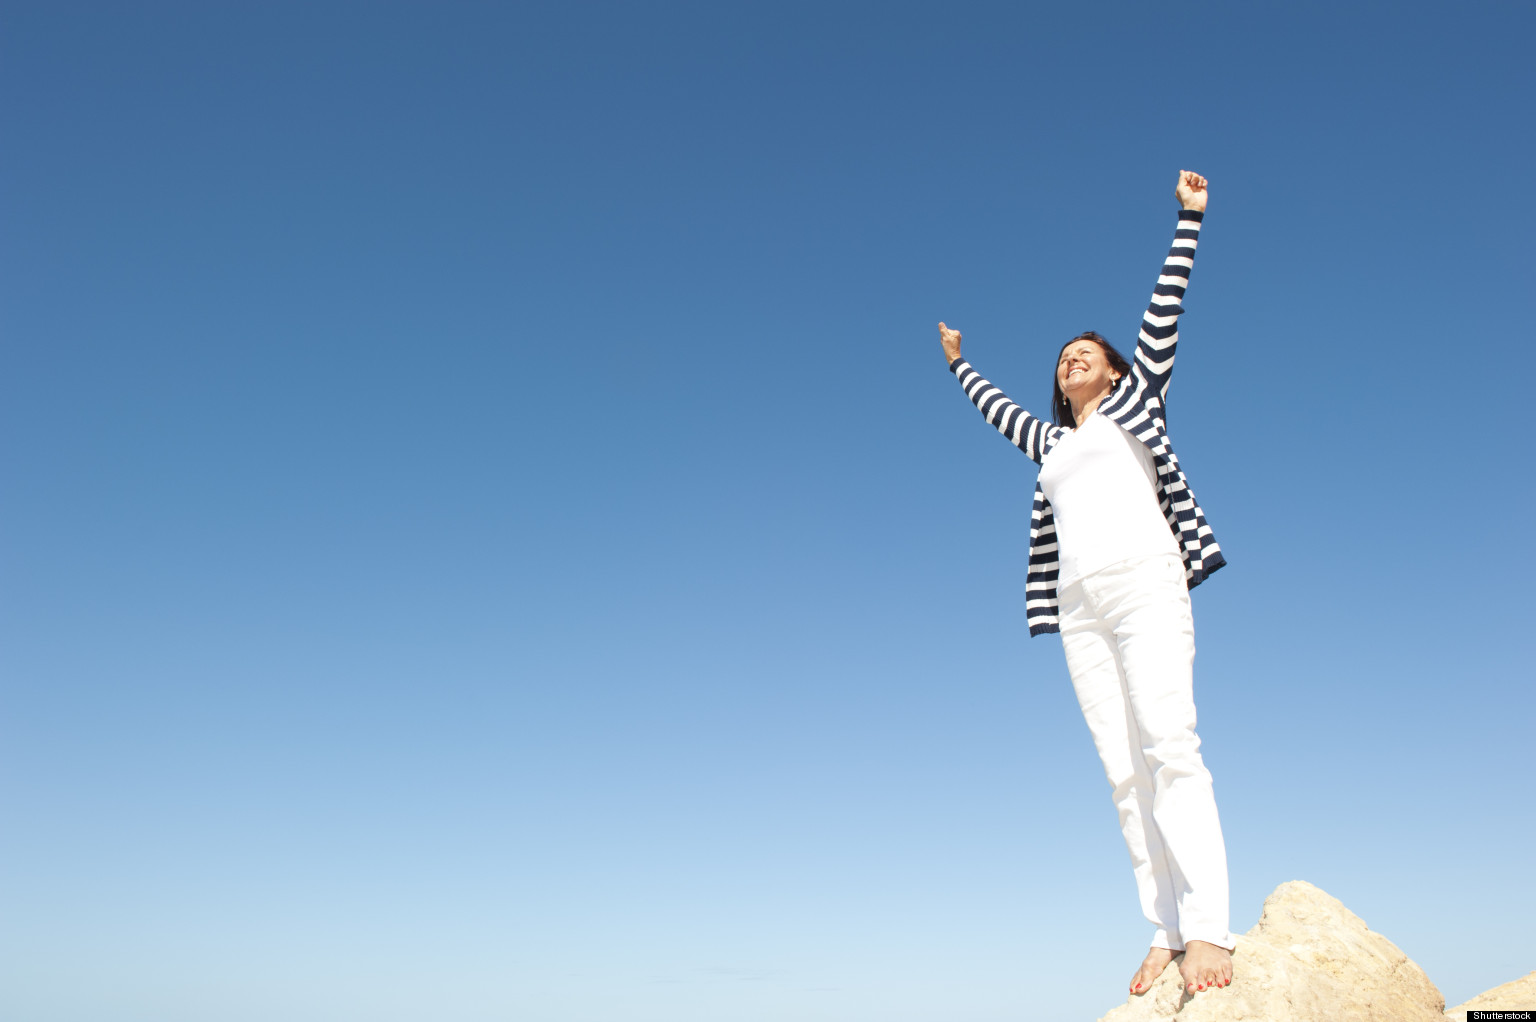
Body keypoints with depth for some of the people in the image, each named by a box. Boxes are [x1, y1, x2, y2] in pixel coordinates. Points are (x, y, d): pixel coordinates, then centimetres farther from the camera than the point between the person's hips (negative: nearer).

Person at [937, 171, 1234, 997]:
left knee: (1169, 748, -20)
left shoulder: (1134, 399, 21)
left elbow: (1164, 310, 19)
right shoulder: (1051, 443, 31)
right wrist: (959, 362, 61)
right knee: (1124, 772, -8)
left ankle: (1208, 929, -26)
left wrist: (1189, 218, 20)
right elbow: (997, 408, 48)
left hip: (1143, 580, -4)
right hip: (1080, 604, 5)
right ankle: (1166, 933, -12)